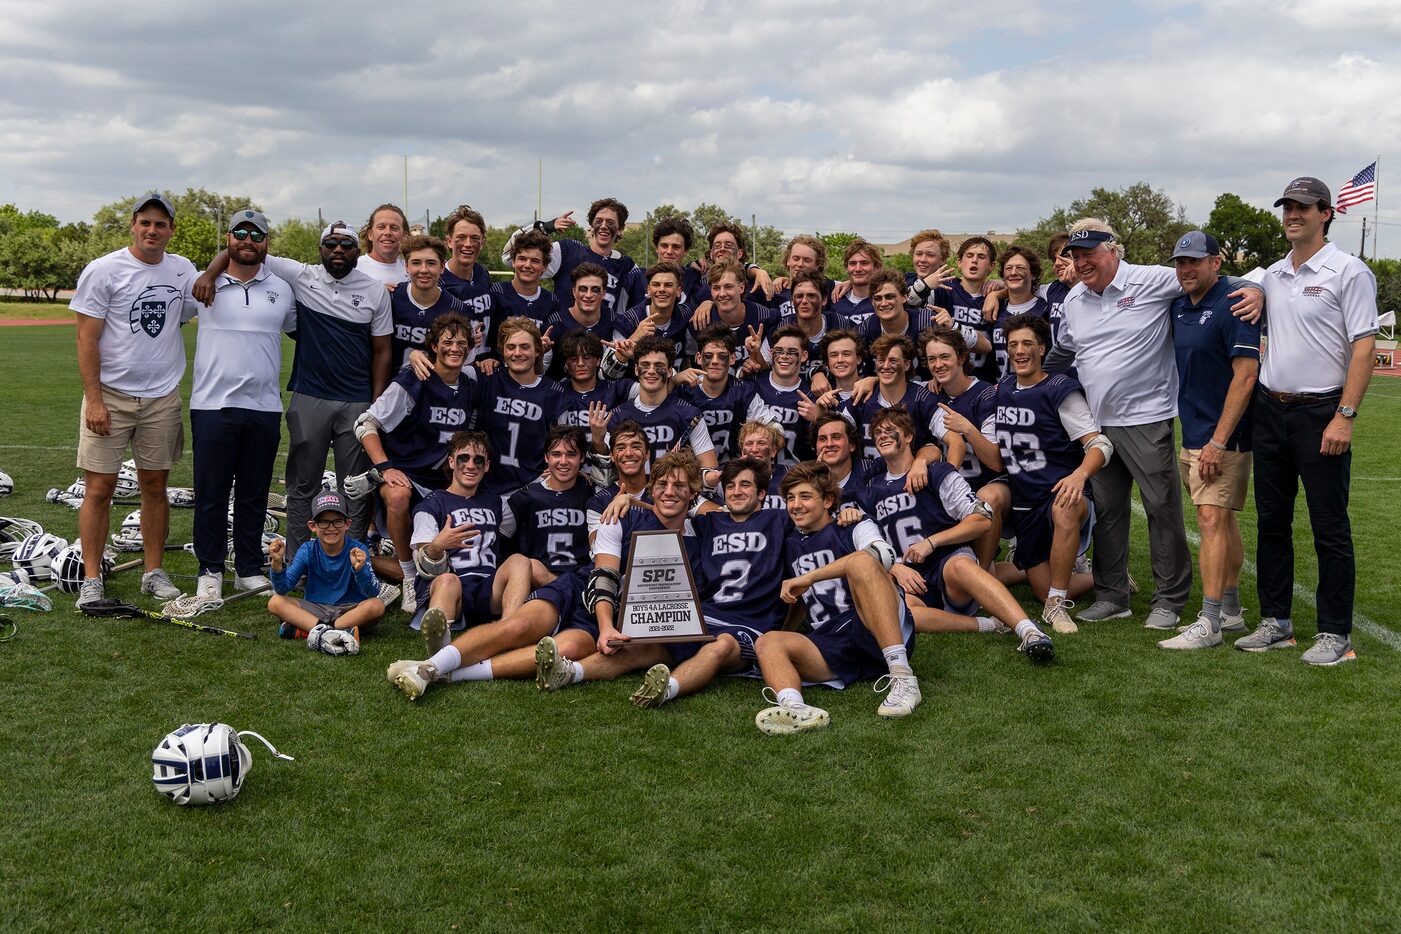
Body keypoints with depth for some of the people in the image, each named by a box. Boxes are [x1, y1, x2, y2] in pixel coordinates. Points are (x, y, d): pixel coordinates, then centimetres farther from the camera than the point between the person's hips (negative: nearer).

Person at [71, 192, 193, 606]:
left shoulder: (184, 271, 7)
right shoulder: (103, 270, -6)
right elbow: (87, 339, -8)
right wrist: (93, 399, -13)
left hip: (163, 397, 4)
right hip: (110, 395, -3)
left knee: (155, 486, 9)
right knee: (99, 488, -3)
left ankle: (154, 573, 18)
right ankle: (91, 579, 5)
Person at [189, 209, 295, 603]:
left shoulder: (282, 289, 11)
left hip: (264, 408, 2)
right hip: (212, 406, -2)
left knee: (254, 494, 9)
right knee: (211, 494, 3)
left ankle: (249, 570, 20)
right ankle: (210, 571, 15)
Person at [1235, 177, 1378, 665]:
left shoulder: (1349, 272, -6)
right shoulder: (1271, 275, 13)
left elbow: (1364, 347, -12)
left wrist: (1344, 416, -17)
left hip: (1321, 412, -6)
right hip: (1270, 409, 7)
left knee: (1330, 528, -1)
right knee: (1271, 520, 11)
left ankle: (1335, 633, 7)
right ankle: (1276, 622, 21)